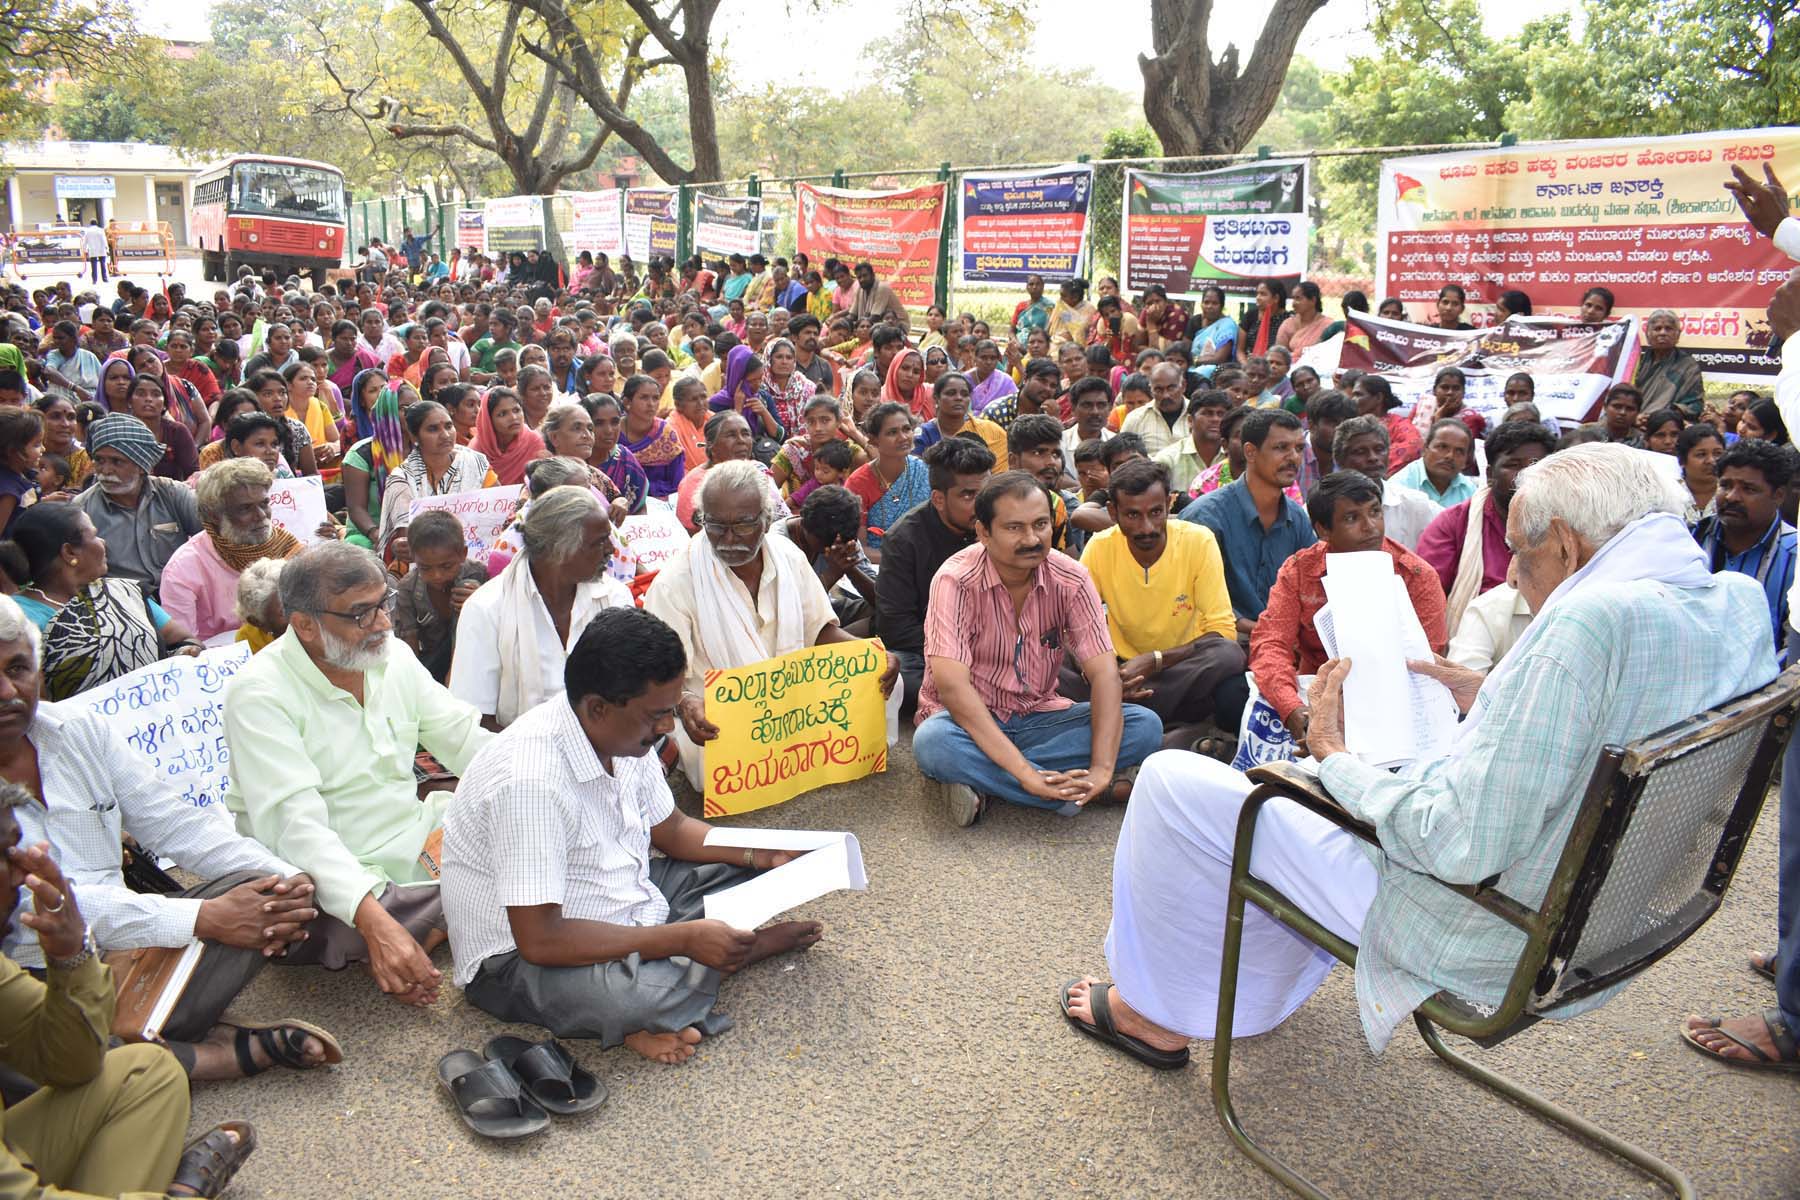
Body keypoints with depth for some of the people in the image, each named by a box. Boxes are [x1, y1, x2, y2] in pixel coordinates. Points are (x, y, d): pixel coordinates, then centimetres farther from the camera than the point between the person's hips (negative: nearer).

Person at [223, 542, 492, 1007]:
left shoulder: (394, 656, 3)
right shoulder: (260, 692, -18)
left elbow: (465, 738, 6)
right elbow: (294, 825, -28)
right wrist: (373, 920, -41)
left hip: (415, 841, 6)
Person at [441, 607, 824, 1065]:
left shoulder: (624, 732, -6)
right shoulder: (532, 780, -32)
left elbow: (670, 829, 11)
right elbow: (539, 940, -32)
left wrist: (761, 855, -5)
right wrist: (683, 939, -28)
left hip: (622, 909, 9)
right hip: (520, 960, -8)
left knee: (745, 869, 6)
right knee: (637, 996, -37)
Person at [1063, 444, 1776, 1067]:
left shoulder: (1591, 620, -31)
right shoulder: (1738, 605, -2)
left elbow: (1463, 846, -31)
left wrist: (1335, 758, -16)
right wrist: (1492, 700, 11)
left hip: (1479, 946, -10)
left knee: (1172, 781, -2)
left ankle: (1155, 1011, 20)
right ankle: (1245, 1008, 38)